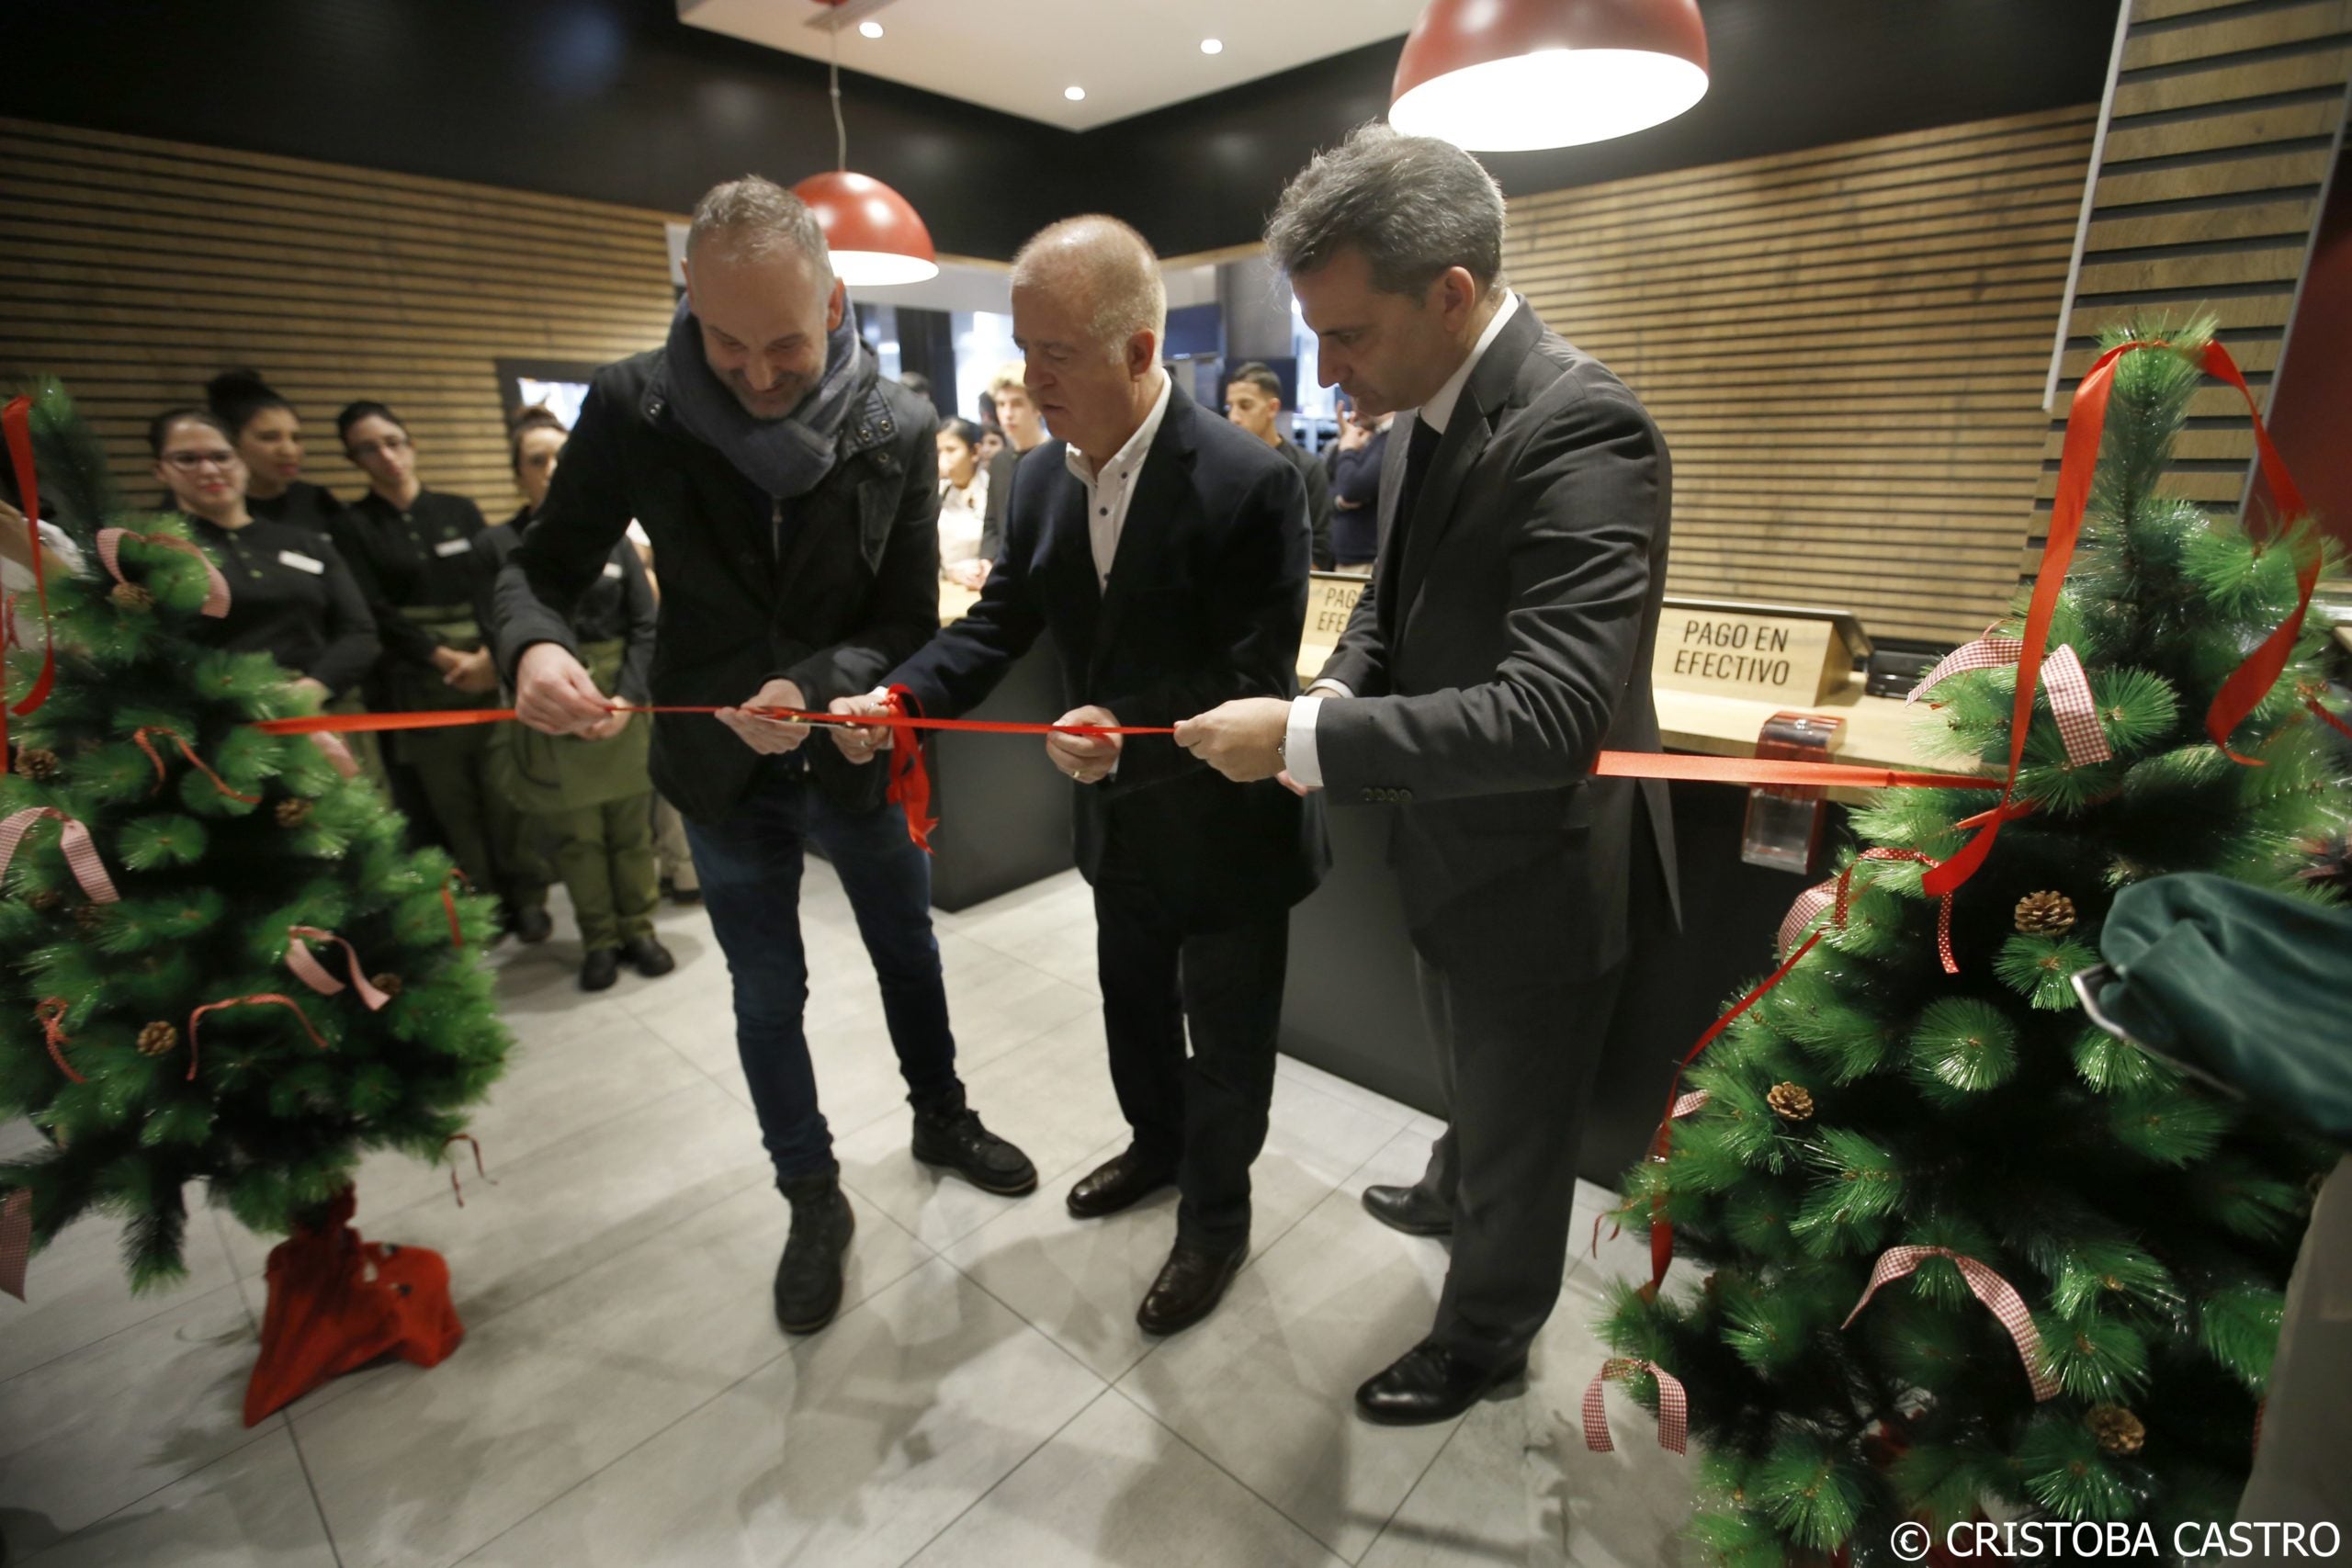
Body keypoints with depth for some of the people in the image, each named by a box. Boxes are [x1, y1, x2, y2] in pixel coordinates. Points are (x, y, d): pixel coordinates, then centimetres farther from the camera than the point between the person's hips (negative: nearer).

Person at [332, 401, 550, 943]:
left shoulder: (460, 511, 12)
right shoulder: (353, 527, 7)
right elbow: (375, 613, -1)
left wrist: (489, 654, -13)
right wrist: (445, 658, -12)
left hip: (489, 671, 1)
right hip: (418, 686, -1)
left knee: (503, 792, -2)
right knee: (451, 802, 1)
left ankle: (525, 897, 9)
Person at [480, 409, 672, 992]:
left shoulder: (612, 537, 4)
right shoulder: (498, 545, 0)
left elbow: (646, 627, 1)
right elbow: (503, 637, -4)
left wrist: (628, 697, -11)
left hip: (623, 704, 1)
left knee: (632, 827, 9)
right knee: (576, 836, 7)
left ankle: (638, 928, 25)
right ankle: (598, 939, 22)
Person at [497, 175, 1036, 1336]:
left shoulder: (898, 429, -13)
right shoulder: (632, 406, -13)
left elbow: (907, 623, -11)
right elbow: (544, 565, -5)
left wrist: (815, 686, -30)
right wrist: (533, 644, -29)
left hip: (855, 756, 0)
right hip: (722, 771, 1)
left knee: (908, 954, 19)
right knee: (766, 996, 14)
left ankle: (941, 1119, 47)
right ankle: (813, 1199, 37)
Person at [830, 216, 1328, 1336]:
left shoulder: (1248, 482, -24)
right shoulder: (1043, 476, -3)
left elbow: (1254, 686, -24)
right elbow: (999, 623, 1)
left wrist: (1132, 734, -39)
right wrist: (898, 697, -16)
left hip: (1226, 824, -6)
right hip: (1121, 818, 7)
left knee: (1225, 1037, 14)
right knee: (1132, 1005, 26)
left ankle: (1215, 1218, 40)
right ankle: (1158, 1144, 55)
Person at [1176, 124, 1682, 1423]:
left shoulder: (1580, 430, -29)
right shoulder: (1427, 414, -1)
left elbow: (1551, 716, -37)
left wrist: (1307, 739, -33)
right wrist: (1334, 701, -9)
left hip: (1538, 872, -7)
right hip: (1456, 844, 8)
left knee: (1516, 1122, 17)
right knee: (1467, 1072, 32)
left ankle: (1486, 1334, 44)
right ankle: (1455, 1193, 62)